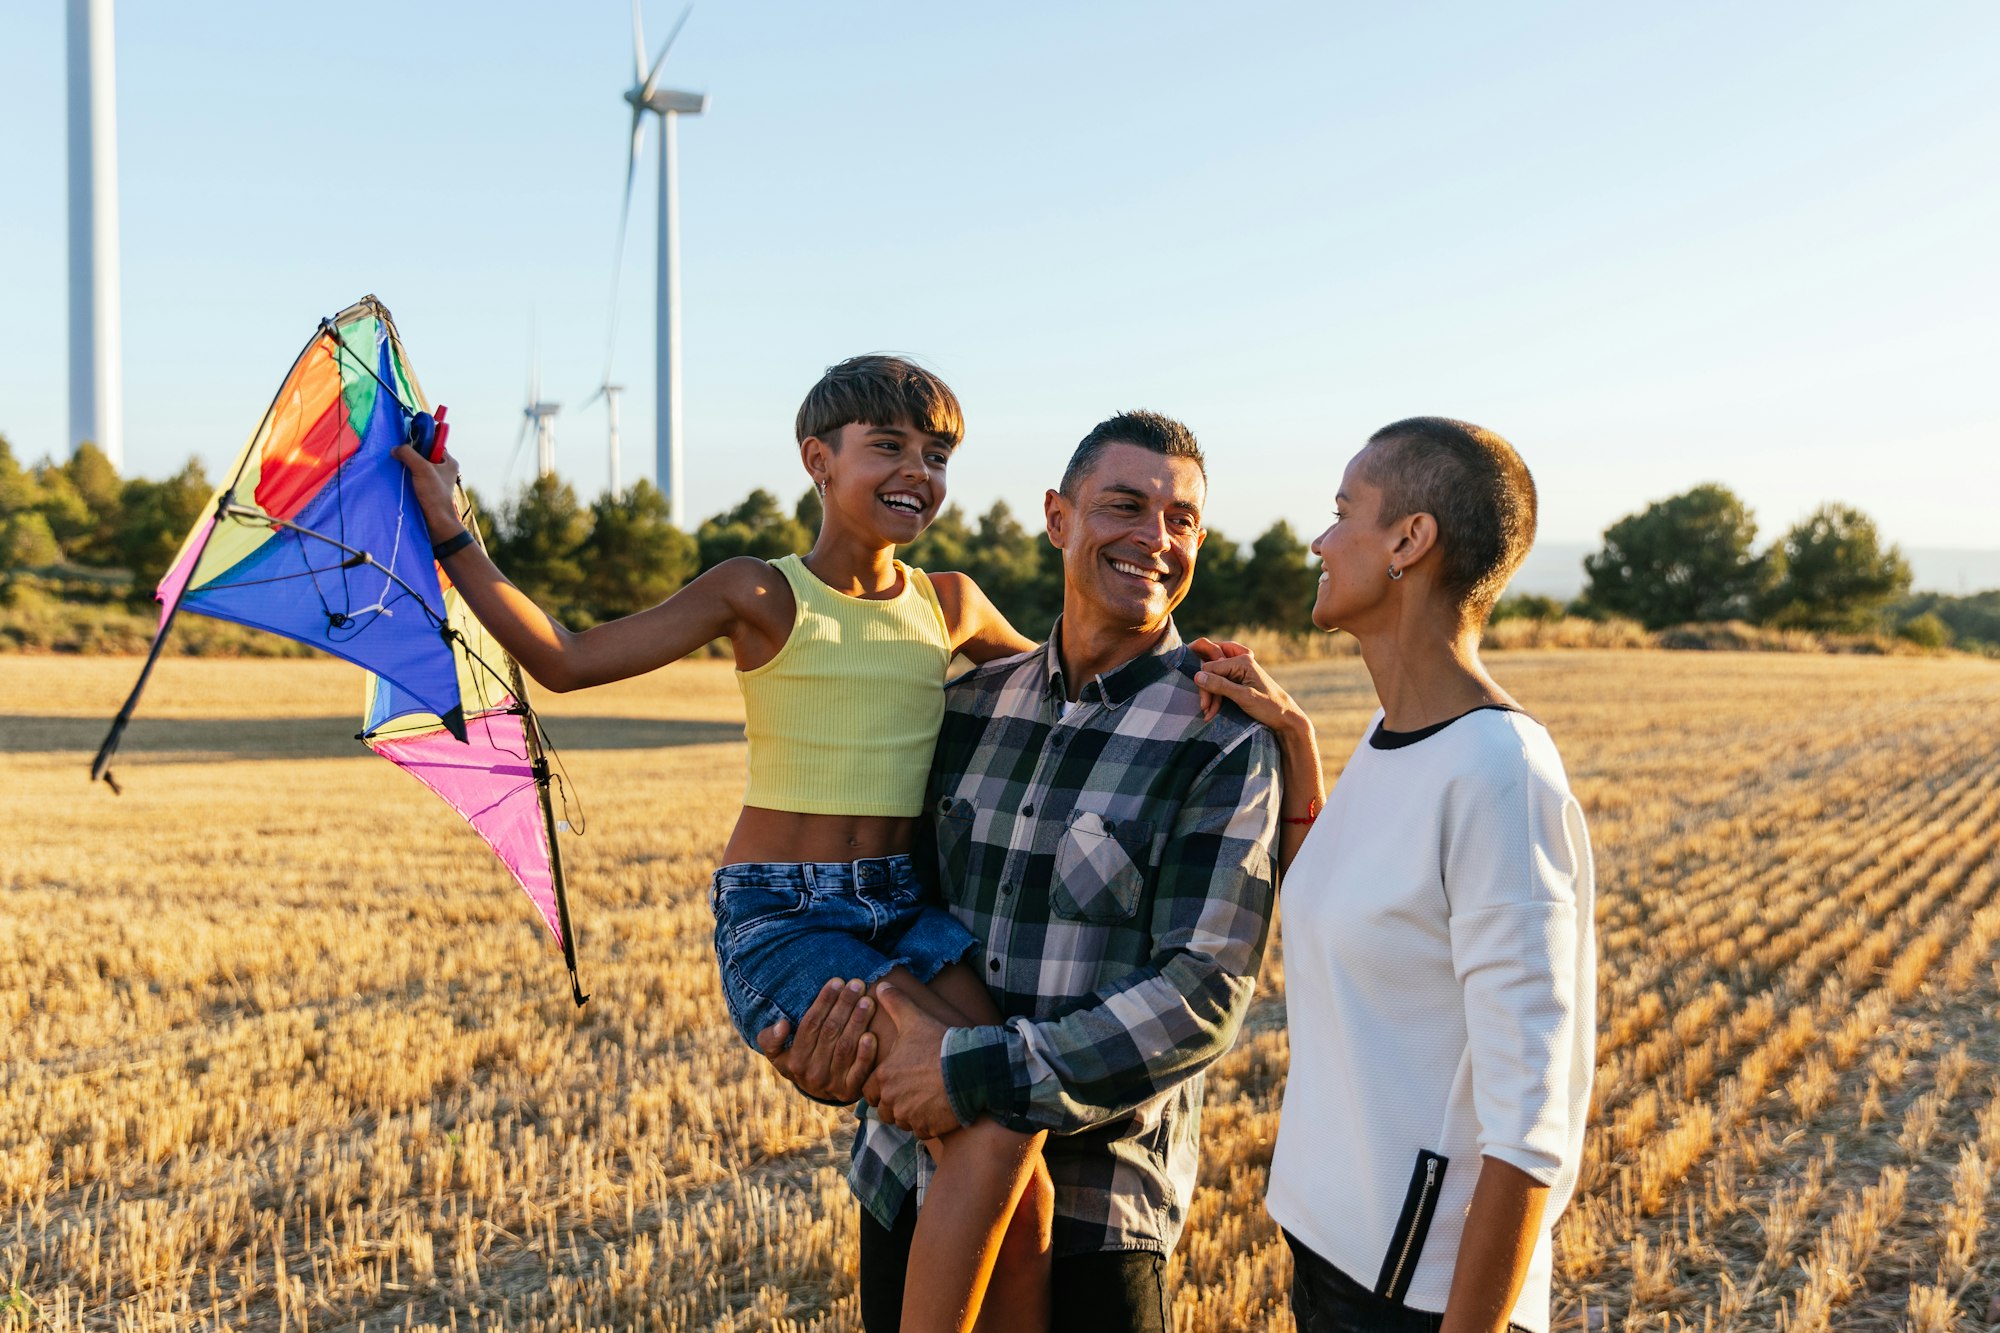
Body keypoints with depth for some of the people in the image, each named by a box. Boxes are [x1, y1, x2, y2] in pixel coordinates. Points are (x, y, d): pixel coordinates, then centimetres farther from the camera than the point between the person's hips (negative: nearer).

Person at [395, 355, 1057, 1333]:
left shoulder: (950, 604, 10)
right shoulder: (759, 595, -3)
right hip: (783, 922, -5)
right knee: (997, 1122, -23)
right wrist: (451, 537, -7)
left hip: (905, 912, 5)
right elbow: (564, 660, -4)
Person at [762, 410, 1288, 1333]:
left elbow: (1203, 997, -17)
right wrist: (834, 1034, -7)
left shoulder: (1226, 741, -11)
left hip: (1091, 1216, -4)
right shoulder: (973, 705, 5)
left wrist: (978, 1074, -22)